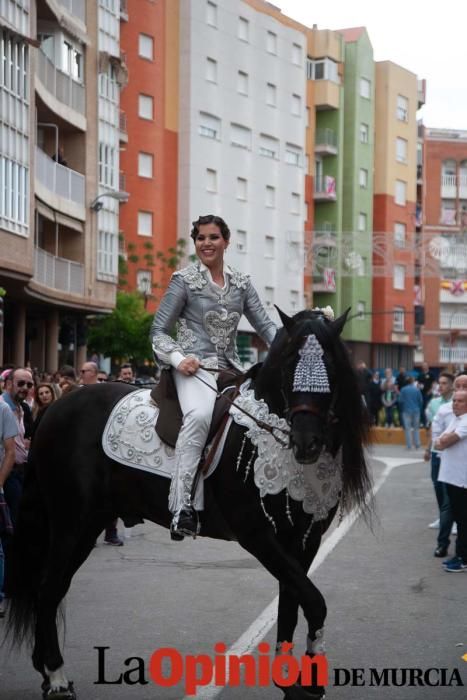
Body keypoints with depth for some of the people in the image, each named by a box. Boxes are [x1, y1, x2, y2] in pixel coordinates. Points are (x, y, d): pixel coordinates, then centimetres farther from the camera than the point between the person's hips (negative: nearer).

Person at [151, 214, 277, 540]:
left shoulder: (241, 283, 15)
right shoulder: (184, 280, 3)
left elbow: (265, 324, 12)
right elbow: (159, 330, 3)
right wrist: (177, 358, -15)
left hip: (230, 368, 6)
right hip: (194, 368, -6)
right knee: (199, 414, -35)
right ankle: (182, 507, -38)